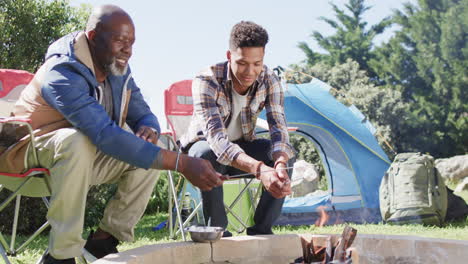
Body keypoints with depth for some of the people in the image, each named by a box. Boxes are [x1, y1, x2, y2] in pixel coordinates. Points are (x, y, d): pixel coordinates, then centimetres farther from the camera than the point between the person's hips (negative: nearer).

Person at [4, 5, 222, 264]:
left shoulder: (119, 70, -3)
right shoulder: (63, 74, -30)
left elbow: (144, 115, 4)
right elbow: (105, 134, -41)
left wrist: (149, 130, -25)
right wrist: (182, 164, -46)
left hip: (87, 158, 8)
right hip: (38, 154, -8)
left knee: (149, 152, -9)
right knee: (77, 140, -38)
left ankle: (104, 239, -4)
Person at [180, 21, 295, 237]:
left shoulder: (269, 80, -16)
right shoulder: (206, 81, -31)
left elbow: (278, 127, -24)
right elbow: (216, 138, -42)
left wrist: (281, 162, -48)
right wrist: (259, 169, -58)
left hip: (242, 146, 4)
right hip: (203, 146, -4)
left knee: (286, 155, -22)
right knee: (208, 155, -39)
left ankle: (261, 229, -12)